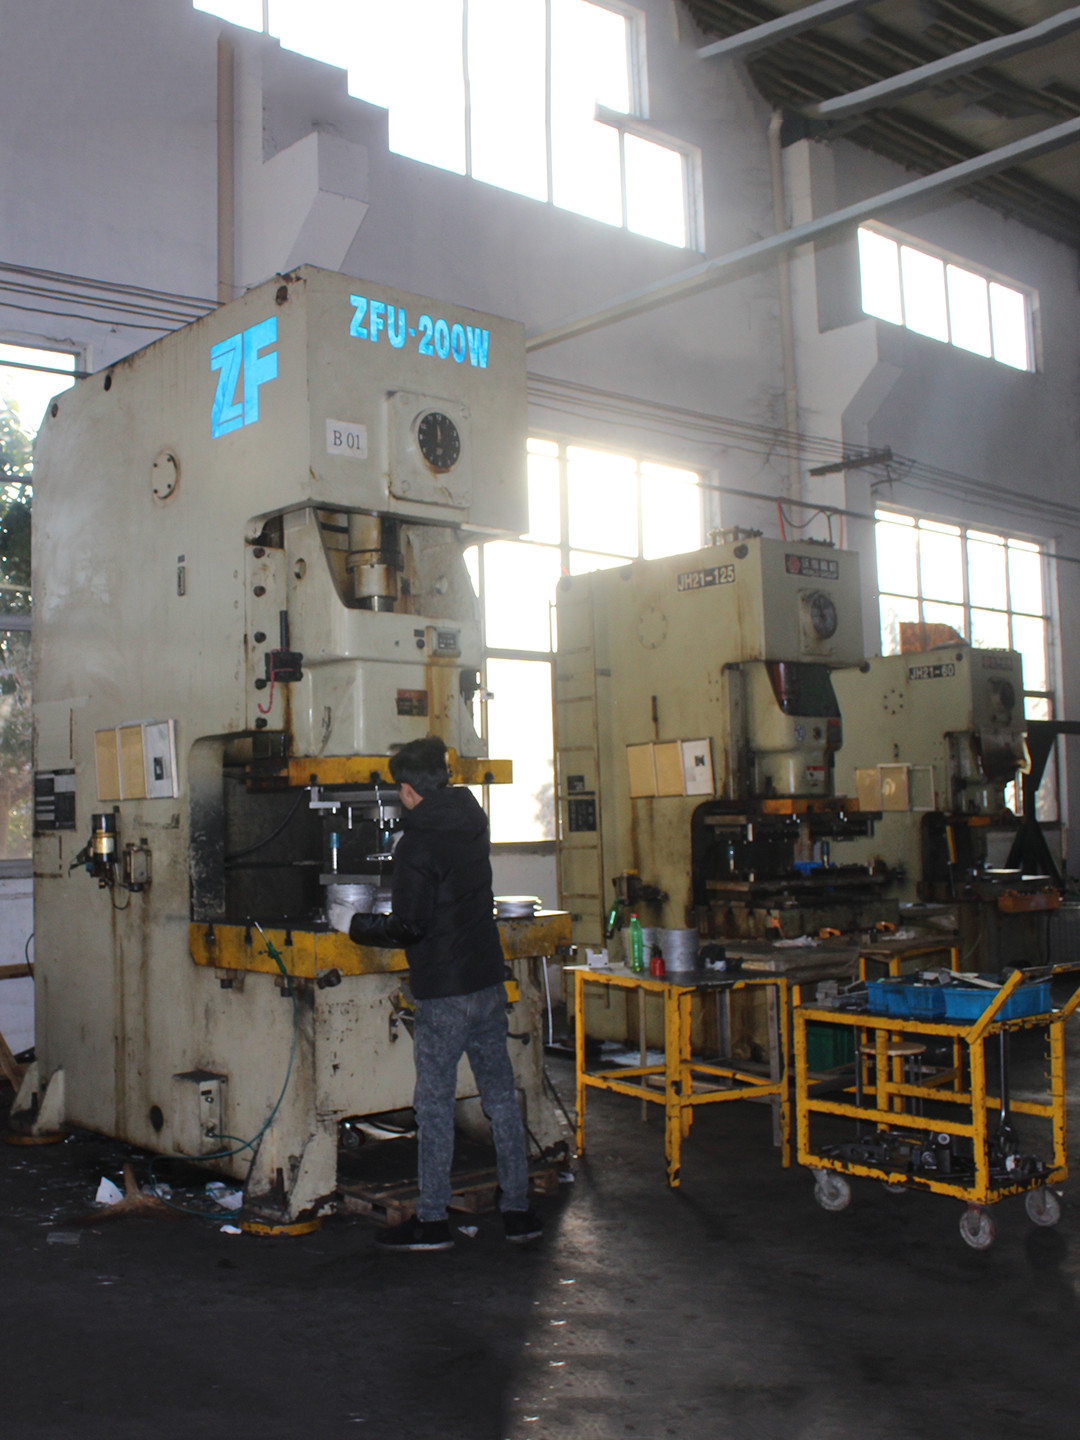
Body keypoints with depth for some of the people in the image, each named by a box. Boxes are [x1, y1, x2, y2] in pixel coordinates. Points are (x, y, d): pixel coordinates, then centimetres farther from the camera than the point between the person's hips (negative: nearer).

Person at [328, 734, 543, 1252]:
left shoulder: (418, 844, -15)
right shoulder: (472, 824, 8)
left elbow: (408, 927, -18)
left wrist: (354, 924, -2)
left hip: (443, 993, -7)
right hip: (489, 980, 7)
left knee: (435, 1103, 3)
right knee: (500, 1095, 11)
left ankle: (432, 1220, 11)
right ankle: (518, 1210, 18)